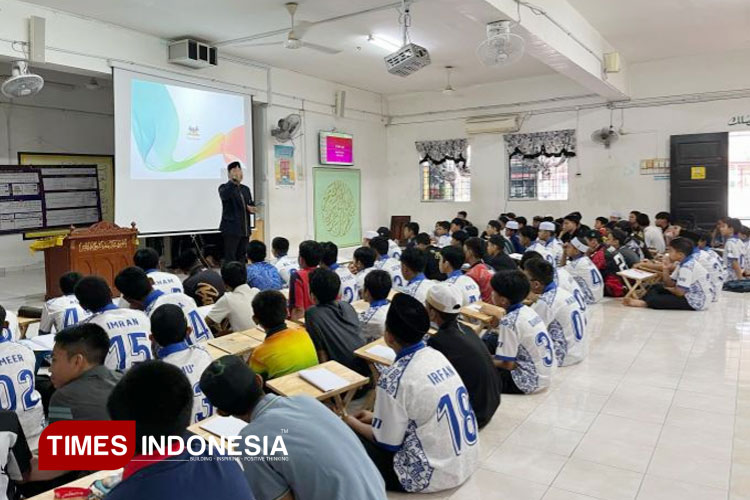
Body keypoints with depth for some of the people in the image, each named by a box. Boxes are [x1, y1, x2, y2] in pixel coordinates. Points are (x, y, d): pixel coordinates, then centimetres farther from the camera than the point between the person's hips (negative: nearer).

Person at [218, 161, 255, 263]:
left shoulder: (245, 189, 16)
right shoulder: (224, 187, -4)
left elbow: (251, 204, 23)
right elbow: (224, 196, -27)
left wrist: (251, 208, -2)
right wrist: (234, 181, -38)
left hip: (245, 229, 6)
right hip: (231, 229, -6)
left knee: (242, 257, 11)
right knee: (230, 258, -7)